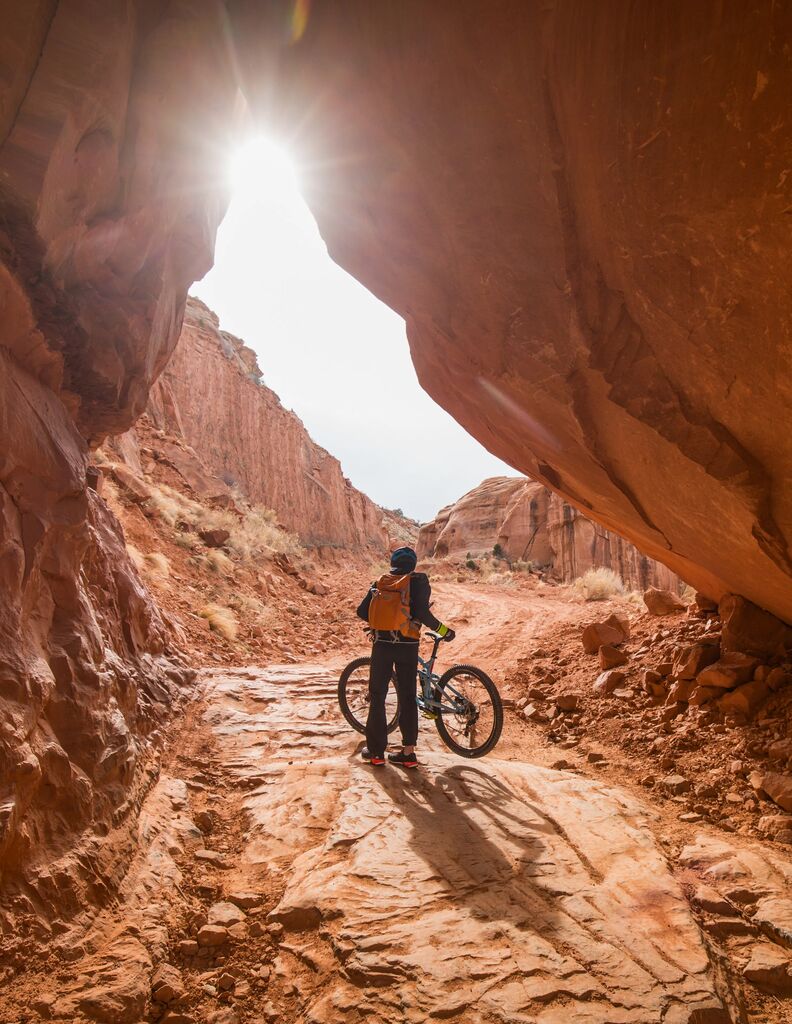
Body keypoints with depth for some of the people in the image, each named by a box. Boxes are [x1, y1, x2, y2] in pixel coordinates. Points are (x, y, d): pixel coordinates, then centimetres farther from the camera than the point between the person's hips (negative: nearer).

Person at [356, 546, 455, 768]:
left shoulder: (380, 583, 7)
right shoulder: (418, 581, -1)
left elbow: (362, 611, 5)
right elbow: (422, 613, -15)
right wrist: (443, 631, -2)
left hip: (382, 644, 1)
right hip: (407, 646, -1)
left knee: (377, 697, 11)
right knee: (407, 697, 10)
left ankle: (376, 751, 15)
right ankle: (408, 752, 12)